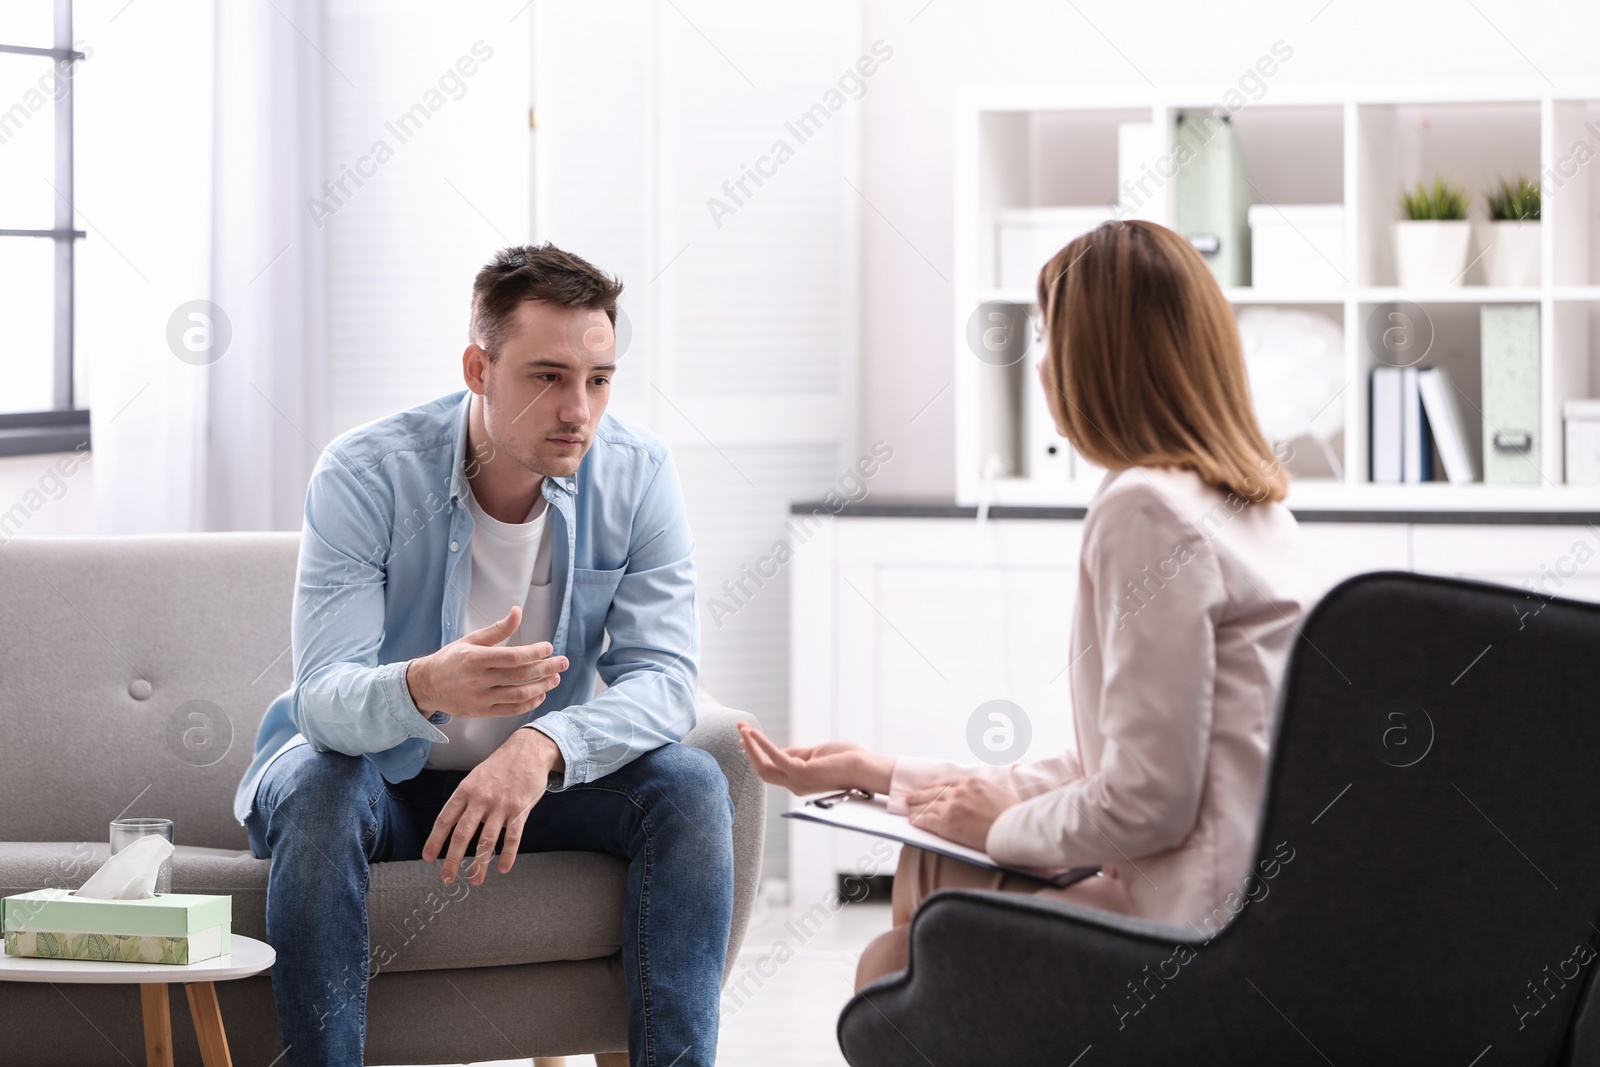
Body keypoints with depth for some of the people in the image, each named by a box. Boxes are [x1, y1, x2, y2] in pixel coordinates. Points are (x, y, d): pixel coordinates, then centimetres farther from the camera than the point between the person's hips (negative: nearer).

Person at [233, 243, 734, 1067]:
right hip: (375, 773, -2)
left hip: (537, 778, 3)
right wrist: (426, 686, -53)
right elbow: (324, 697, -28)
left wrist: (544, 747, -41)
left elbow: (664, 676, -20)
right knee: (320, 792, -35)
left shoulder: (636, 475, -13)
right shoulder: (365, 473, -22)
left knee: (690, 786, -22)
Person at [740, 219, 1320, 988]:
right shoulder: (1248, 505, 15)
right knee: (922, 872, 21)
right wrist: (888, 778, 19)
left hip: (1201, 929, -10)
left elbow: (1145, 803, -20)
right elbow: (1116, 772, 18)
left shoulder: (1145, 509, -17)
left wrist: (1003, 825, -1)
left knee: (892, 968, 0)